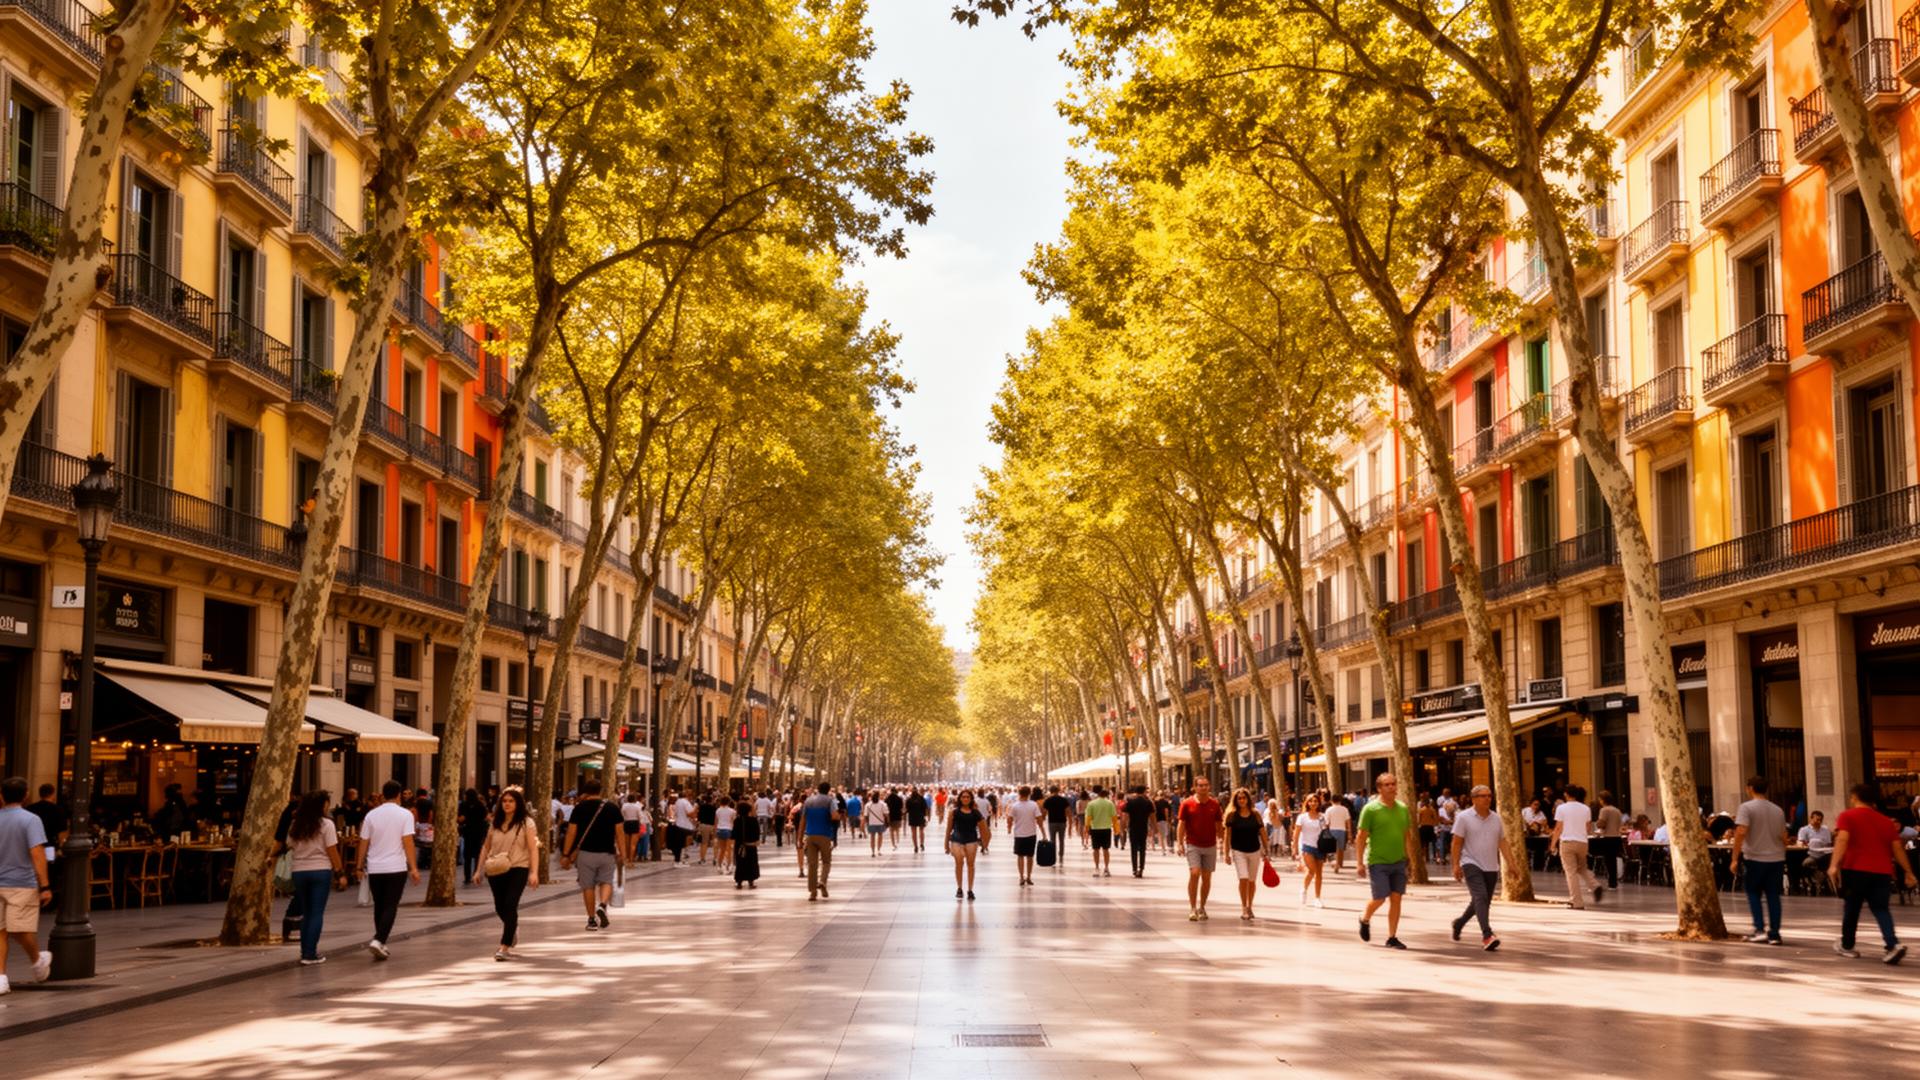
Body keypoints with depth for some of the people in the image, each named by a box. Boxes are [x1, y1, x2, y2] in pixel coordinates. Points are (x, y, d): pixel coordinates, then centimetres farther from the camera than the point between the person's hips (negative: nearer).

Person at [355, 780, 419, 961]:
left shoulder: (371, 815, 5)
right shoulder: (405, 814, -4)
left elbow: (364, 842, 6)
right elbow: (408, 842, -10)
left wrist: (360, 865, 15)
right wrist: (413, 868, -8)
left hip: (375, 869, 4)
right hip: (396, 868, -3)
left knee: (379, 906, 13)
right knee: (390, 907, -2)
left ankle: (381, 945, 18)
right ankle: (378, 940, -20)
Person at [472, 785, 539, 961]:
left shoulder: (526, 823, -1)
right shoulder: (495, 823, 13)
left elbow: (533, 849, -7)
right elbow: (486, 846, 18)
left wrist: (534, 872, -17)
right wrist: (480, 869, 13)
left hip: (517, 869, -5)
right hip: (496, 871, 5)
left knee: (510, 905, -15)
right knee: (500, 907, 11)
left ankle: (505, 947, -14)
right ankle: (513, 929, 43)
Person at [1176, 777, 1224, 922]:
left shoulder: (1214, 804, 3)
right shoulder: (1187, 803, -4)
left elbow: (1218, 825, 9)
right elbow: (1181, 824, -2)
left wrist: (1222, 843, 5)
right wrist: (1179, 843, -9)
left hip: (1210, 846, 3)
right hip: (1193, 845, -3)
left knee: (1207, 877, 6)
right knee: (1194, 873, -15)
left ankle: (1202, 907, 19)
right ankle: (1192, 908, -9)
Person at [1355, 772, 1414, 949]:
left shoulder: (1403, 808, 8)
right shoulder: (1371, 809, -8)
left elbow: (1407, 835, 16)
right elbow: (1361, 837, -8)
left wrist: (1411, 859, 13)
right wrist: (1360, 862, -11)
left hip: (1398, 861, 5)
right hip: (1378, 861, -5)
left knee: (1396, 898, 2)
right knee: (1380, 898, -5)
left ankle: (1392, 938, 10)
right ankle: (1365, 919, 26)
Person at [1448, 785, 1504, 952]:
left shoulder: (1496, 818, 10)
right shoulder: (1463, 817, -4)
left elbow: (1502, 842, 13)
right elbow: (1457, 843, -5)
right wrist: (1456, 865, -12)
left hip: (1491, 867, 6)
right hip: (1471, 864, -6)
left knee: (1484, 902, 13)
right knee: (1480, 898, -20)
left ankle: (1459, 923, 38)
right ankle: (1487, 935, -28)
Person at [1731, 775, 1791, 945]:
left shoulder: (1746, 807, -8)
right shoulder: (1778, 810, 10)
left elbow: (1741, 833, -18)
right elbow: (1784, 837, 14)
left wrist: (1735, 859, -16)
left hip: (1755, 859, -4)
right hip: (1777, 859, 4)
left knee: (1754, 894, 10)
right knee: (1773, 896, 7)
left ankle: (1760, 929, -1)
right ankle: (1774, 934, 5)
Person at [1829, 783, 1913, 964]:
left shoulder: (1847, 816, 0)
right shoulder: (1886, 821, 15)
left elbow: (1842, 840, -15)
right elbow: (1897, 848, 11)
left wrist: (1834, 865, -24)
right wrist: (1908, 871, 14)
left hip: (1855, 869, -3)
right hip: (1882, 871, 3)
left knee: (1851, 908, 13)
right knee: (1881, 908, 5)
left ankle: (1847, 946, 27)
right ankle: (1893, 945, -17)